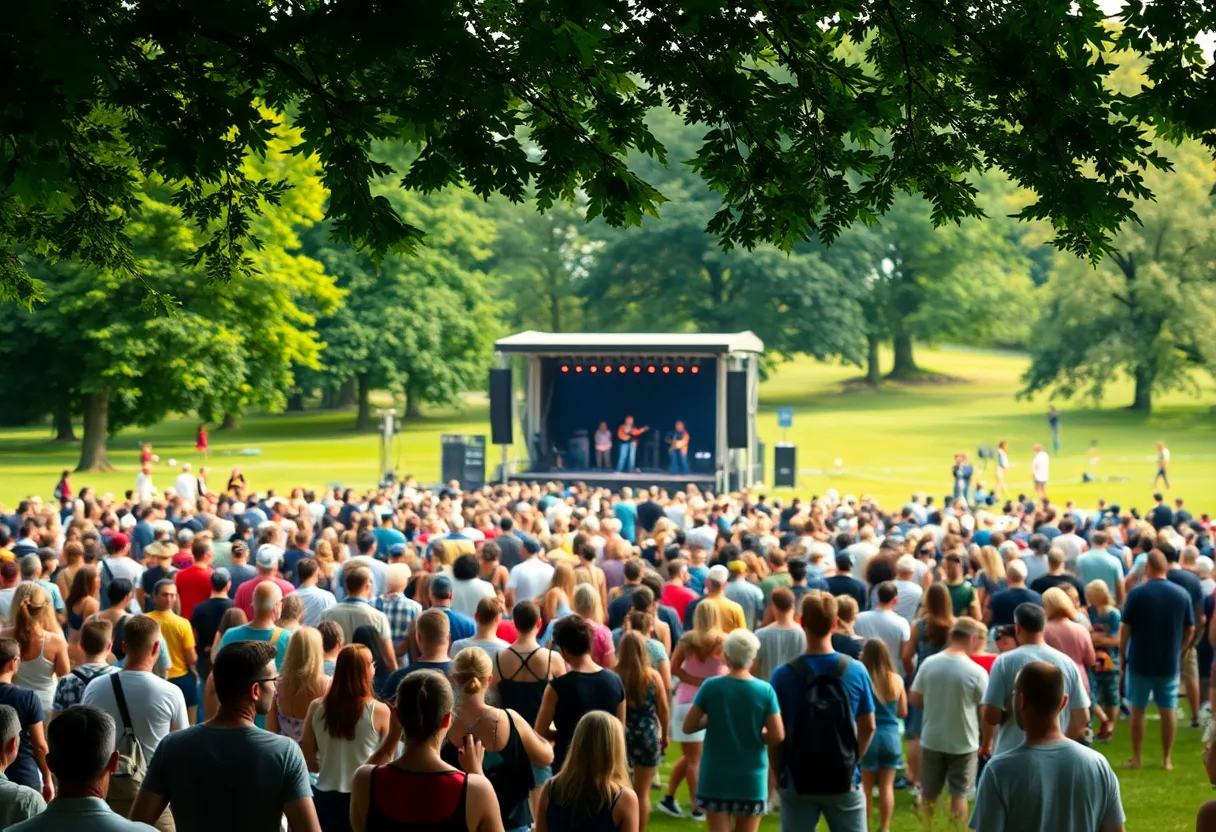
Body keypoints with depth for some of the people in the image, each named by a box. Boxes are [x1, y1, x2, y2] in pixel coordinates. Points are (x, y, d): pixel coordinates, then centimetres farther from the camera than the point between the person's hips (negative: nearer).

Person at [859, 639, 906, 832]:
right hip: (891, 735, 3)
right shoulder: (897, 680, -2)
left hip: (868, 737, -3)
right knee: (887, 786, 10)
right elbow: (903, 712, 7)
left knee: (866, 787, 7)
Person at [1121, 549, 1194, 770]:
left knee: (1138, 709, 8)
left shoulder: (1137, 593, -12)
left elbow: (1125, 628, -9)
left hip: (1140, 661, -2)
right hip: (1170, 663, 2)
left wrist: (1122, 655, 3)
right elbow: (1190, 629, 3)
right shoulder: (1182, 594, -3)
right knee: (1169, 709, 10)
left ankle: (1136, 758, 11)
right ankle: (1166, 759, 12)